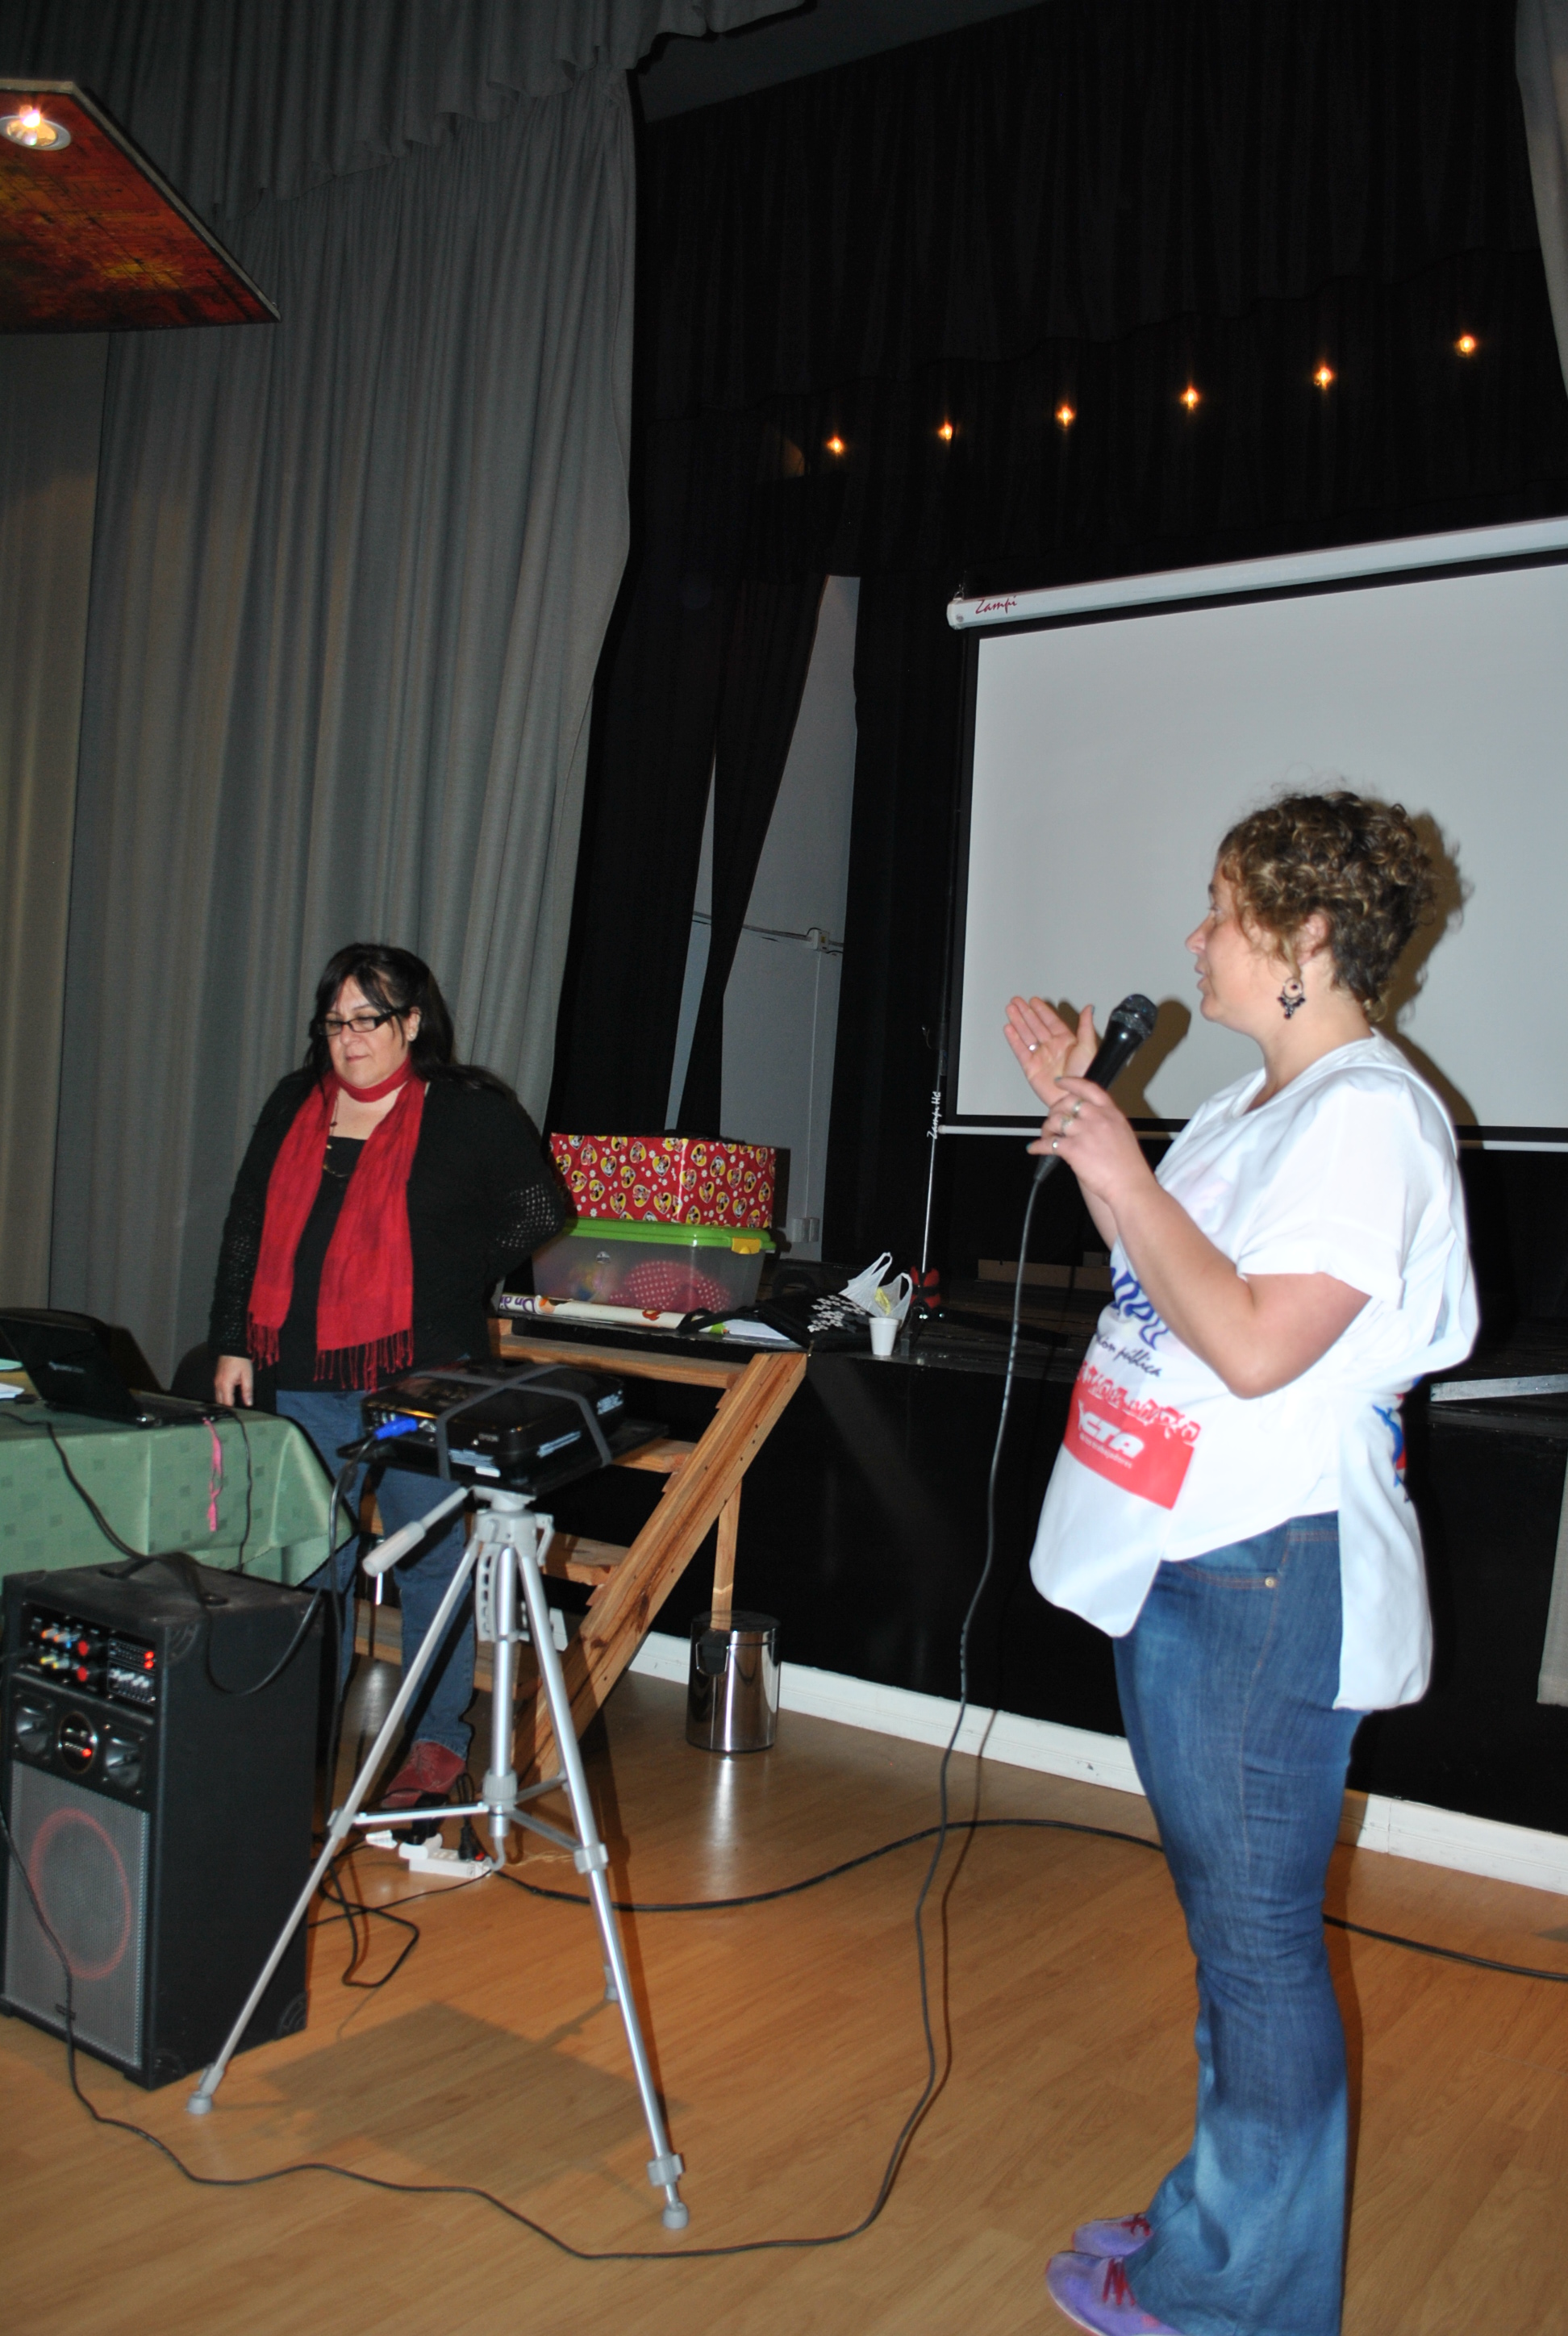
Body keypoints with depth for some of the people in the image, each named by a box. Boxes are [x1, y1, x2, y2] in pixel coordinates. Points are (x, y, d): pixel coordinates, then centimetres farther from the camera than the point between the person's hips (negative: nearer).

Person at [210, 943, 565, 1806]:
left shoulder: (468, 1111, -3)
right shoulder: (292, 1105, 12)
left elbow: (538, 1210, -2)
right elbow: (247, 1229, 15)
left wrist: (445, 1277, -3)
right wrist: (233, 1343, 10)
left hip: (419, 1377, -5)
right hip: (305, 1378, 5)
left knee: (430, 1559, 3)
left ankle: (439, 1741, 13)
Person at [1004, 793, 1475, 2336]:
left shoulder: (1368, 1115, -17)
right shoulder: (1255, 1106, 13)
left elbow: (1256, 1345, -25)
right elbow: (1164, 1271, 18)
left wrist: (1121, 1179, -19)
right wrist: (1079, 1111, 13)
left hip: (1270, 1577, -10)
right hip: (1175, 1553, 10)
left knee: (1258, 1934, 4)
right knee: (1223, 1916, 21)